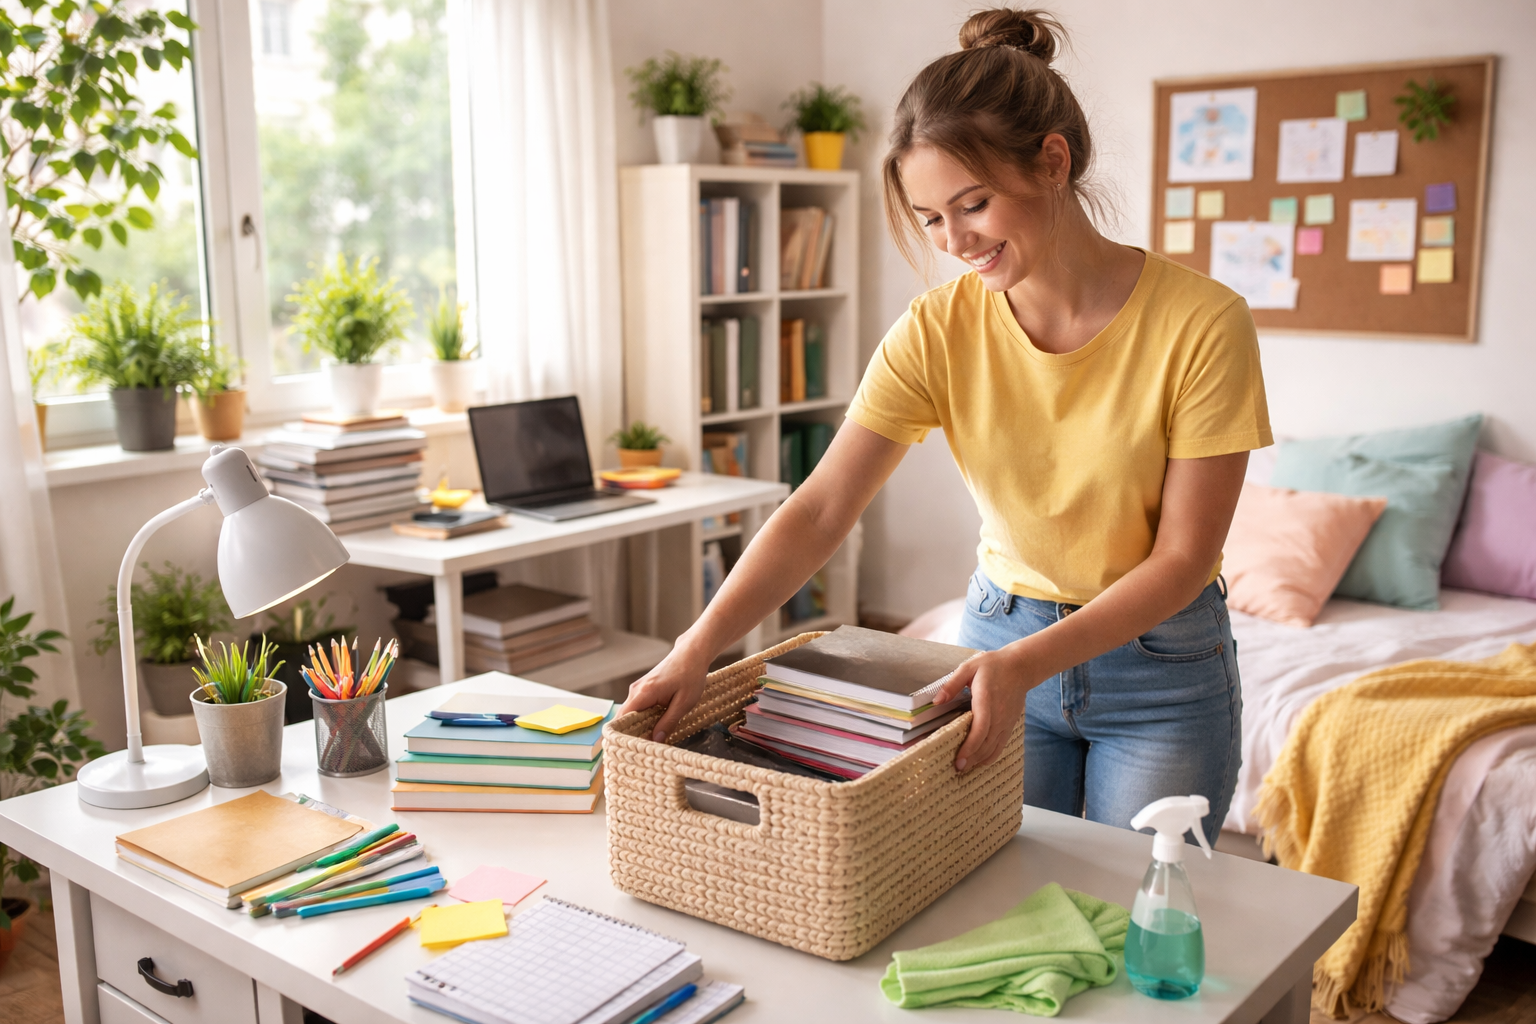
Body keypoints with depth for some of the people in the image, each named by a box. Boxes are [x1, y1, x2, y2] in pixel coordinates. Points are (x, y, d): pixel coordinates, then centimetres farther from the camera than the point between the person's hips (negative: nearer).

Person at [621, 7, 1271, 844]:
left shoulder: (1201, 324, -20)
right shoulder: (939, 330, -12)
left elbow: (1183, 557, -16)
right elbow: (819, 511, -16)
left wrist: (1027, 664, -26)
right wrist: (696, 650, -27)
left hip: (1161, 665, -2)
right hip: (1000, 645, 2)